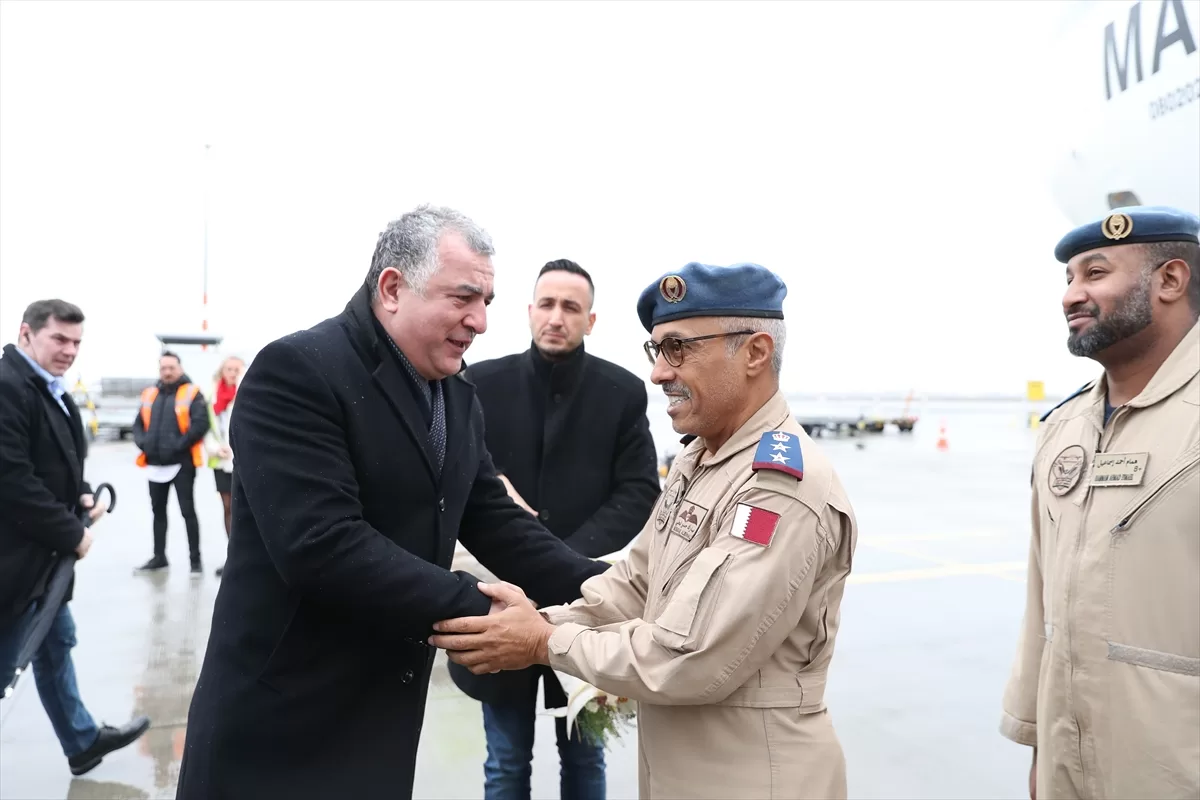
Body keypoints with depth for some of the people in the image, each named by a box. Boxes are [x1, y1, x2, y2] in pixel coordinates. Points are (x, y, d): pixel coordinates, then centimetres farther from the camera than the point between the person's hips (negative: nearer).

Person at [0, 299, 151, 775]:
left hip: (42, 554, 10)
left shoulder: (50, 391, 11)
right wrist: (72, 533, -18)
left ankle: (83, 741, 35)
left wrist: (80, 495, 2)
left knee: (57, 645, 20)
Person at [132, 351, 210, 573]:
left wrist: (178, 446, -20)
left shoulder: (192, 393, -5)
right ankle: (159, 557, 27)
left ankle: (195, 559, 5)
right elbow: (138, 424, 16)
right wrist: (143, 444, -3)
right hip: (155, 463, 6)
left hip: (182, 463, -6)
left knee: (187, 511, -2)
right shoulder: (150, 394, 13)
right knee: (158, 511, 15)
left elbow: (200, 424, -15)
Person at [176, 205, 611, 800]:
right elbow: (322, 544, -27)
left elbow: (493, 521, 3)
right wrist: (476, 611, -26)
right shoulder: (296, 371, -19)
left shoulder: (457, 397, 6)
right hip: (281, 721, -7)